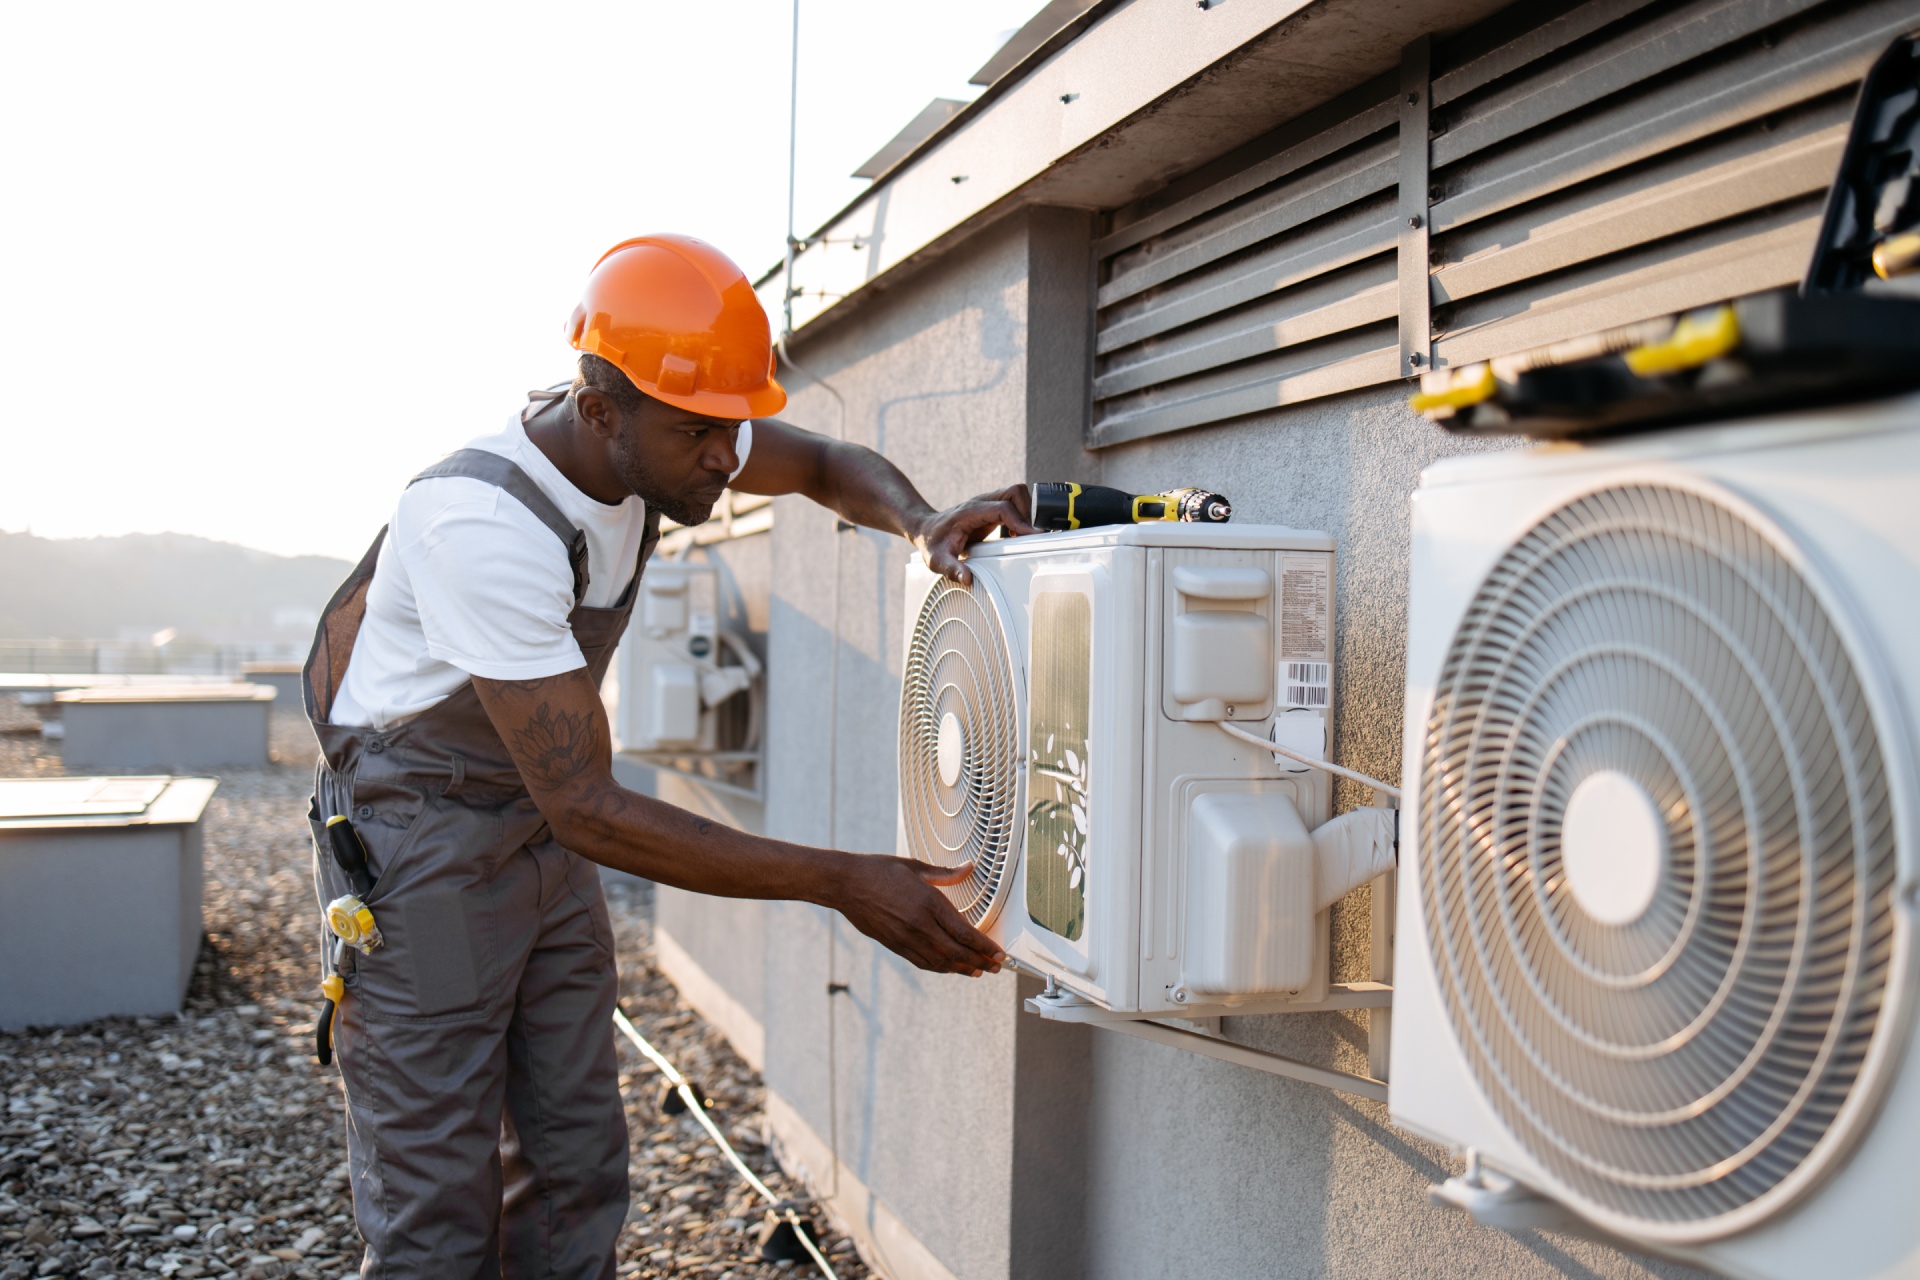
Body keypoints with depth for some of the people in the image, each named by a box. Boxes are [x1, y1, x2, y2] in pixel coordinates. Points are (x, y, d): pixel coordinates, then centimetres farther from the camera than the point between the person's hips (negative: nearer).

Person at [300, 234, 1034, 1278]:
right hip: (417, 842, -7)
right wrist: (841, 883, -34)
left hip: (540, 832, 7)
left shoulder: (663, 437, -10)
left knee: (577, 1172, 10)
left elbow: (829, 467, 8)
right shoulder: (484, 523, -32)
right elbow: (588, 809, -34)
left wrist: (924, 524, -17)